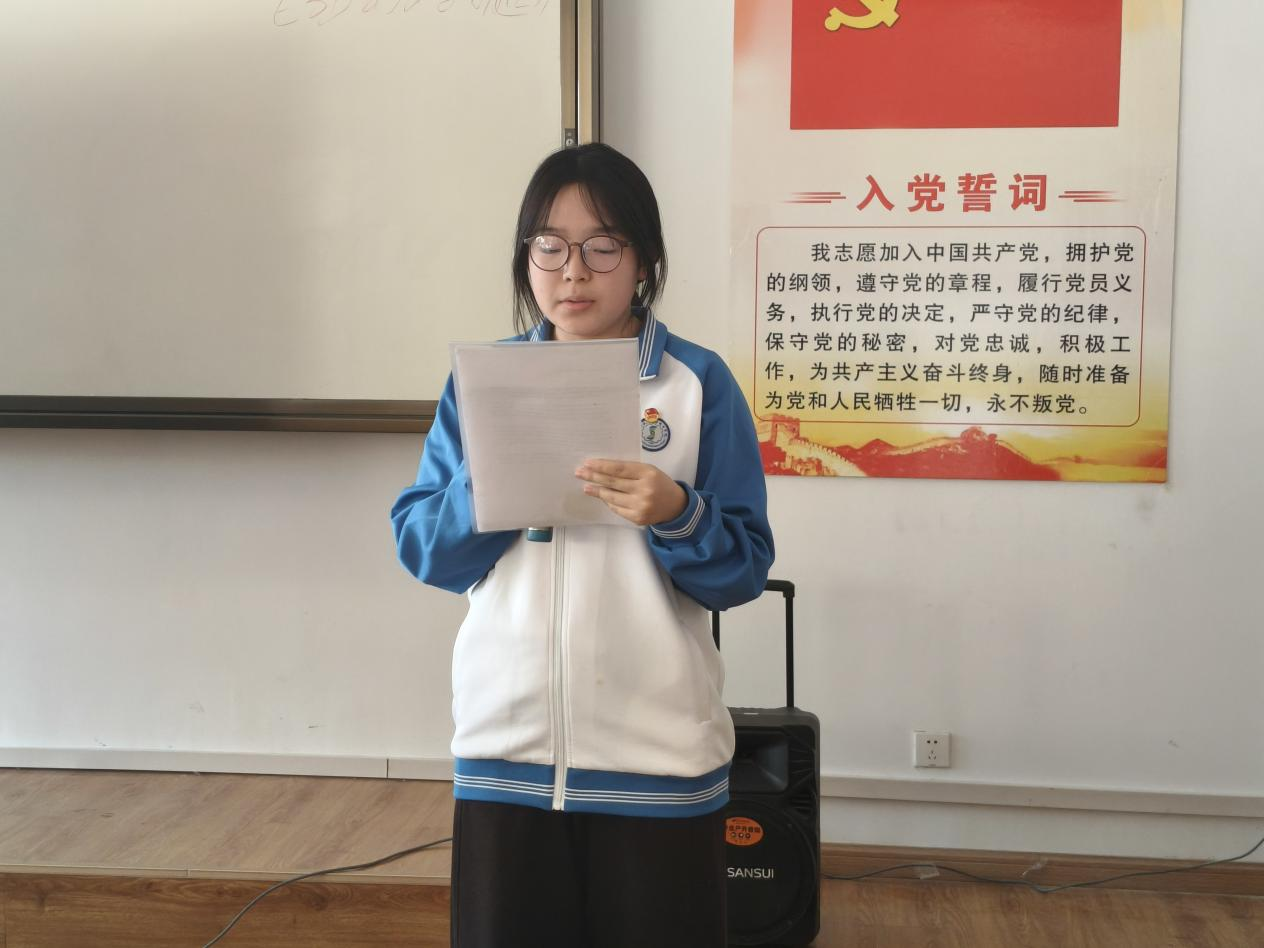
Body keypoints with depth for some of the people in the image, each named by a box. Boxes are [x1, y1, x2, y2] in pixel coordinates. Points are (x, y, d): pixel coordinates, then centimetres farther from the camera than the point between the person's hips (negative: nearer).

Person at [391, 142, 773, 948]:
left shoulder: (699, 381, -4)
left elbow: (746, 569, -5)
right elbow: (421, 549, 2)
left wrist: (675, 515, -23)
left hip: (656, 754, -2)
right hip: (505, 744, 2)